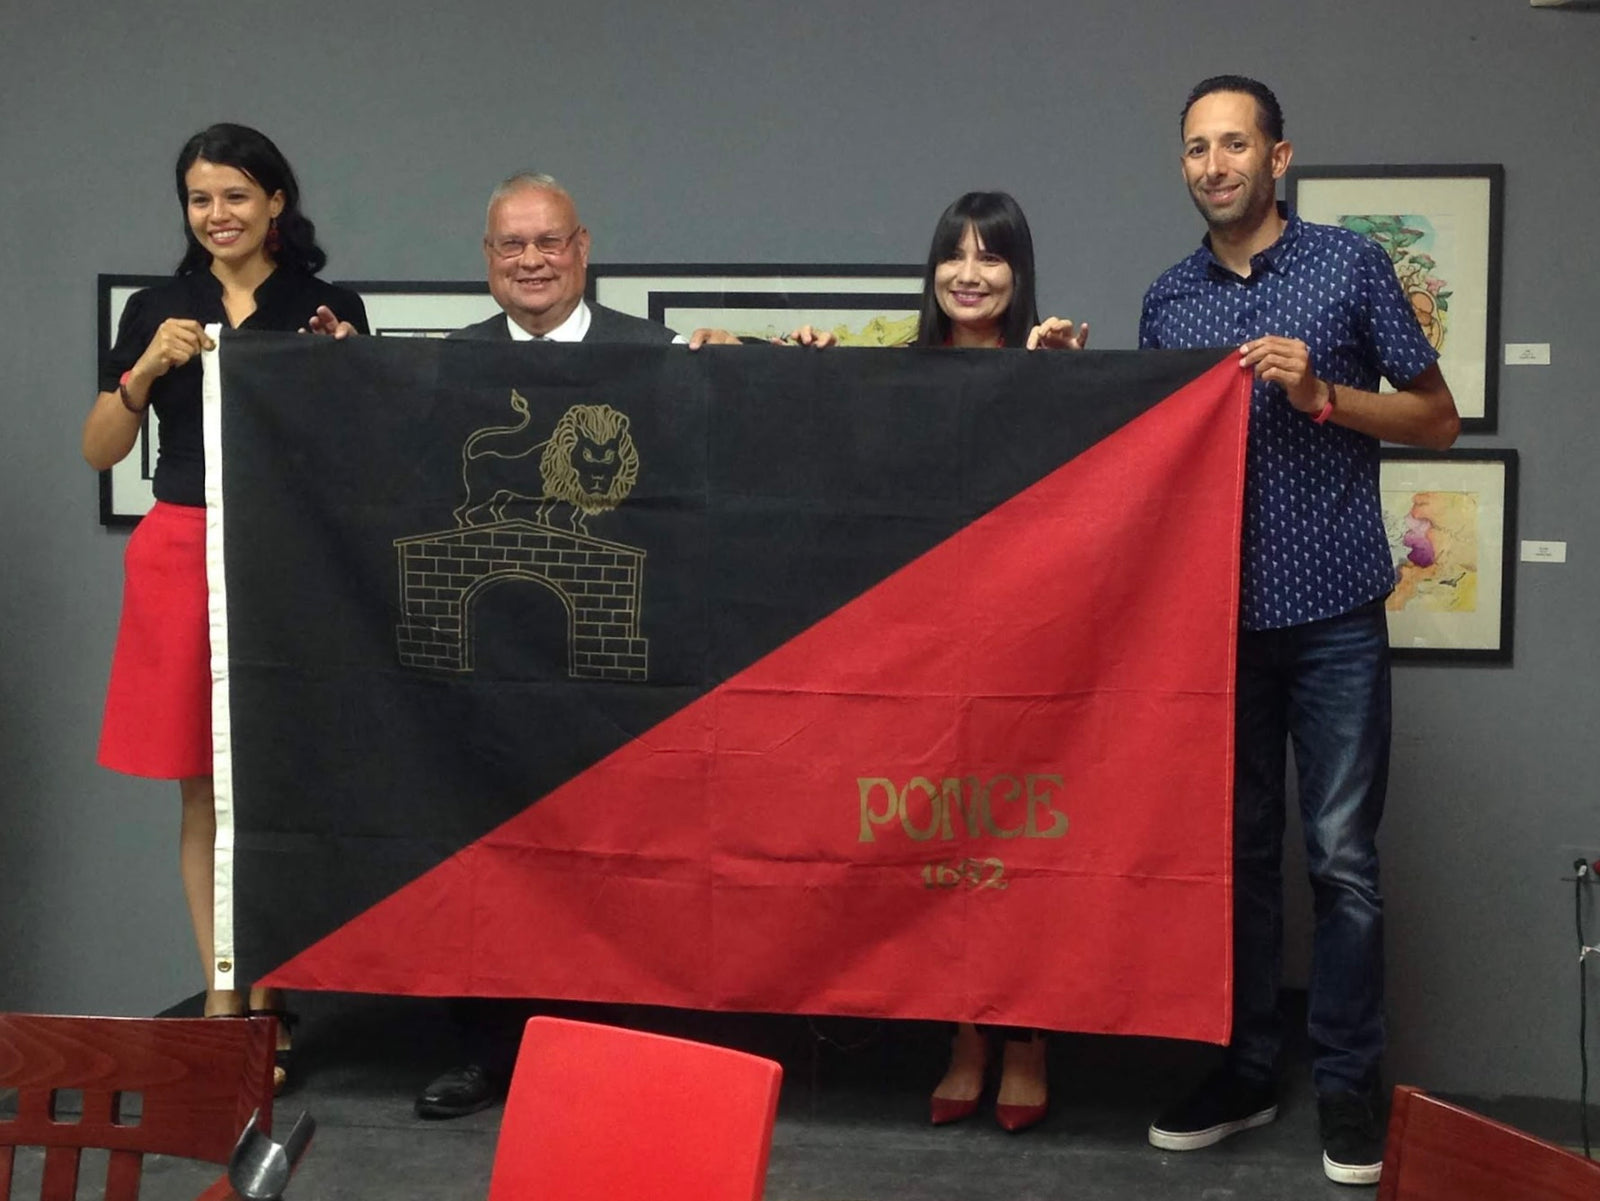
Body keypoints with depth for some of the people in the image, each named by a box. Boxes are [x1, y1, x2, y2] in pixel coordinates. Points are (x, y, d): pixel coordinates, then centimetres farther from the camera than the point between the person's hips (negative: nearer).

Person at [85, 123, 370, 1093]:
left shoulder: (330, 309, 5)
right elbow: (99, 452, 8)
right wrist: (148, 369, -6)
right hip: (182, 554, 2)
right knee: (204, 788, 4)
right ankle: (221, 993, 11)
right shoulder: (158, 311, 10)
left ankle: (268, 996, 7)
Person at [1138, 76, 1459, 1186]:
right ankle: (1244, 1072, 20)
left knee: (1342, 858, 0)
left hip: (1332, 613, -3)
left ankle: (1349, 1087, 11)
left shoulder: (1350, 266, 0)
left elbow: (1439, 420, 2)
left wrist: (1322, 396, -12)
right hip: (1215, 613, 3)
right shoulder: (1168, 301, 11)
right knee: (1237, 850, 10)